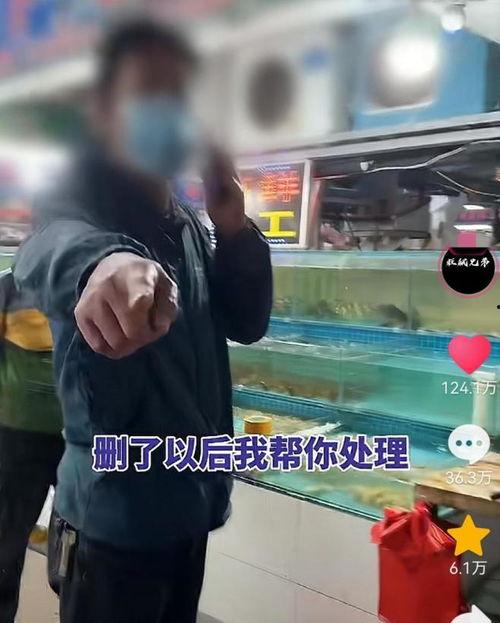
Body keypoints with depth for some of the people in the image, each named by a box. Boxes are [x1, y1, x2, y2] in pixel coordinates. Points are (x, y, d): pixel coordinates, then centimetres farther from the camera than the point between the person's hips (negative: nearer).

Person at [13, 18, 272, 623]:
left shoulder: (189, 224, 11)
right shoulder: (87, 198, -12)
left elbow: (248, 323, 8)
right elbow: (55, 244, -36)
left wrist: (235, 230, -9)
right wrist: (102, 262, -61)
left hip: (191, 498, 7)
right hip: (117, 508, -7)